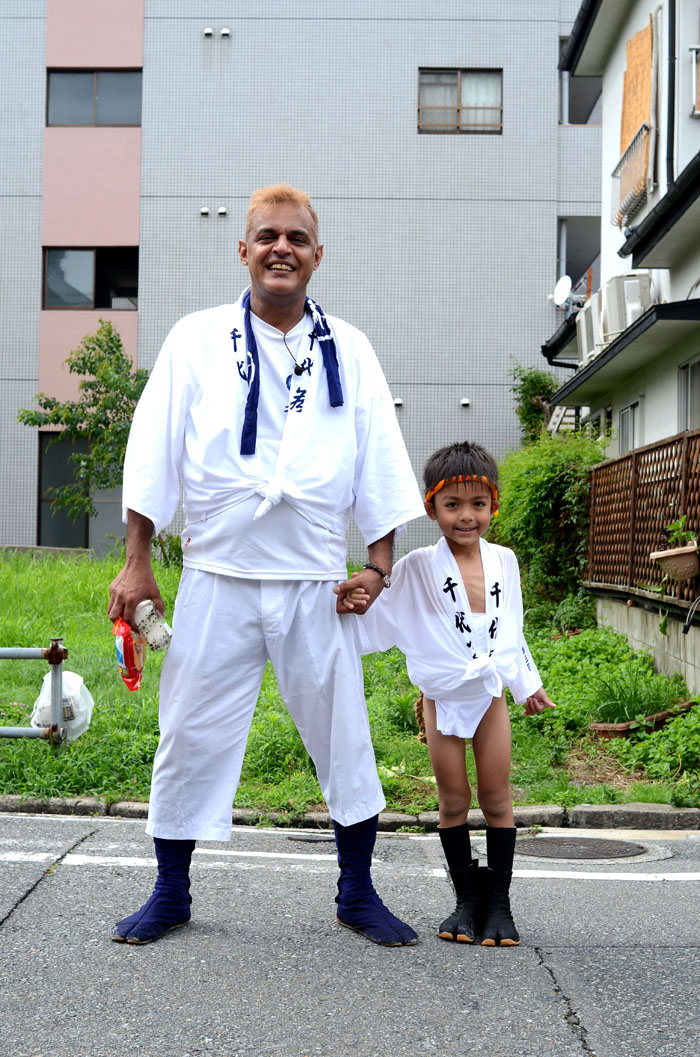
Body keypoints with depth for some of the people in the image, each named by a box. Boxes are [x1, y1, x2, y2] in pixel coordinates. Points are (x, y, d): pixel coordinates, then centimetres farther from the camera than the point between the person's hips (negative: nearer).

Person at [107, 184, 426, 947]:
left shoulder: (349, 350, 9)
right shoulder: (197, 339, 5)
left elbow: (380, 461, 8)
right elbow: (153, 453, 3)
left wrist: (379, 562, 0)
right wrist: (137, 562, -1)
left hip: (316, 583, 1)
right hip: (216, 577, -1)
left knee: (343, 737, 6)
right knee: (192, 734, 5)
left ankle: (357, 895, 24)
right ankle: (170, 895, 23)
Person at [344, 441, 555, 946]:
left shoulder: (504, 561, 0)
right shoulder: (419, 568, -11)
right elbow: (380, 617, -18)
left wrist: (528, 683, 20)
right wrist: (355, 603, -40)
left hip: (491, 692, 3)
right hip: (443, 695, -2)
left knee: (497, 798, 5)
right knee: (454, 800, 4)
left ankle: (498, 901, 15)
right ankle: (466, 898, 19)